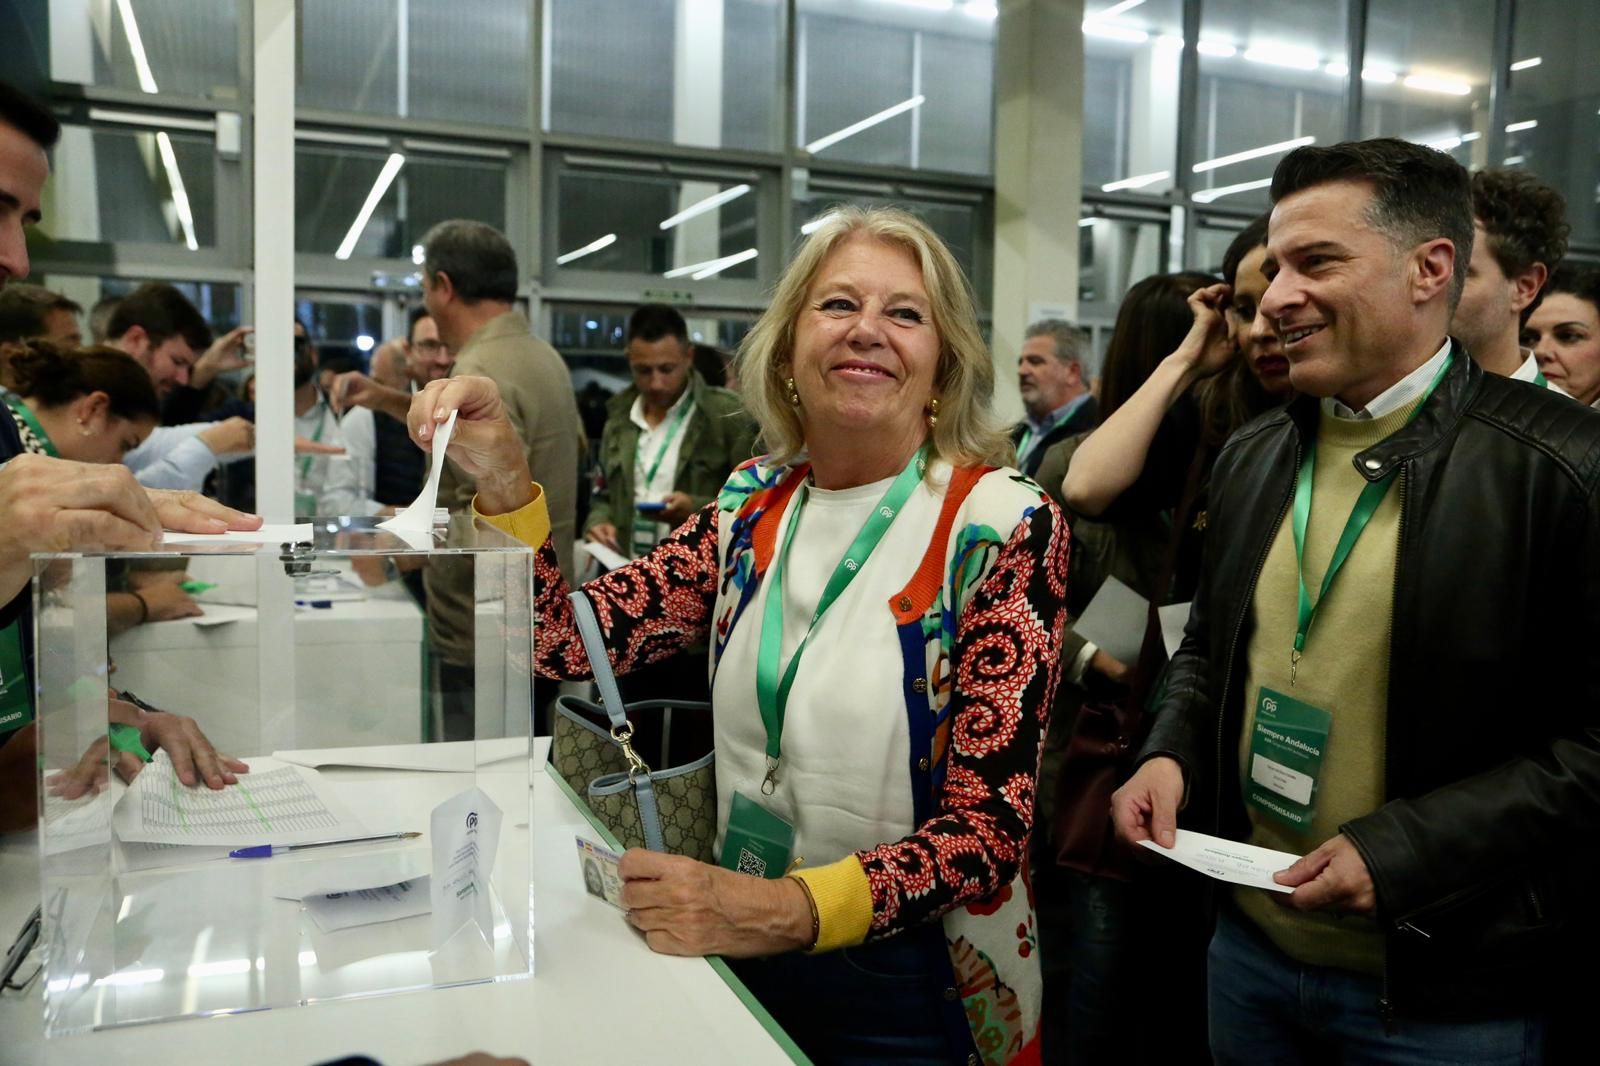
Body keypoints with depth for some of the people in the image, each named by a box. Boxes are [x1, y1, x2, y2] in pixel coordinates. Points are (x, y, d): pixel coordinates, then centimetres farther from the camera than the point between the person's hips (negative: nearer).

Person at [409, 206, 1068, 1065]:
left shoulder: (1002, 528, -15)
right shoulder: (753, 504, -1)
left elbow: (988, 827, -18)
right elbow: (566, 642, -5)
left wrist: (780, 909, -30)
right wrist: (502, 478, -19)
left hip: (912, 986, -4)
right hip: (741, 961, 4)